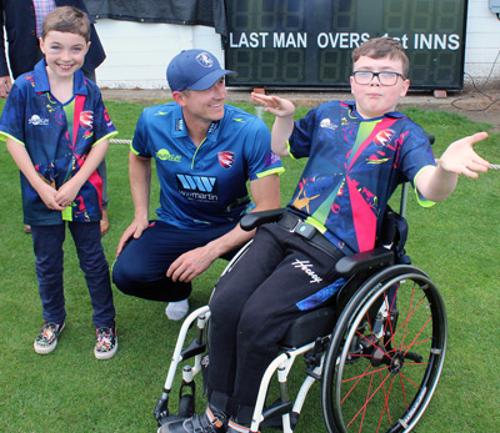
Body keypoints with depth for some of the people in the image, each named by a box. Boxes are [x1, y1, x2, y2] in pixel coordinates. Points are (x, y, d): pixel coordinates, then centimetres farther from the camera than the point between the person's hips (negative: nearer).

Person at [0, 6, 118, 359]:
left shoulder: (90, 91, -6)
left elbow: (102, 140, -5)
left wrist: (75, 184, -14)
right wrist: (42, 188, -13)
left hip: (83, 194, 0)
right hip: (41, 195, 0)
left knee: (93, 260, 12)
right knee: (47, 263, 17)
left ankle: (105, 324, 28)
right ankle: (54, 320, 39)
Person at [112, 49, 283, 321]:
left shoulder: (251, 131, -24)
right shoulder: (153, 122, -13)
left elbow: (268, 209, -23)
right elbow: (139, 159, 13)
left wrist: (210, 251, -28)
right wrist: (140, 215, 3)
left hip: (233, 226, -2)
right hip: (174, 226, 2)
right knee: (127, 274, -24)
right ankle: (180, 289, 14)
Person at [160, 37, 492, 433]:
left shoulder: (406, 134, 1)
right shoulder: (328, 113, 16)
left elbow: (430, 189, -19)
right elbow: (283, 150, 31)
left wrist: (446, 167, -41)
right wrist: (284, 117, 11)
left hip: (334, 249, -5)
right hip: (287, 224, 5)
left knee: (258, 319, -22)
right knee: (225, 301, -15)